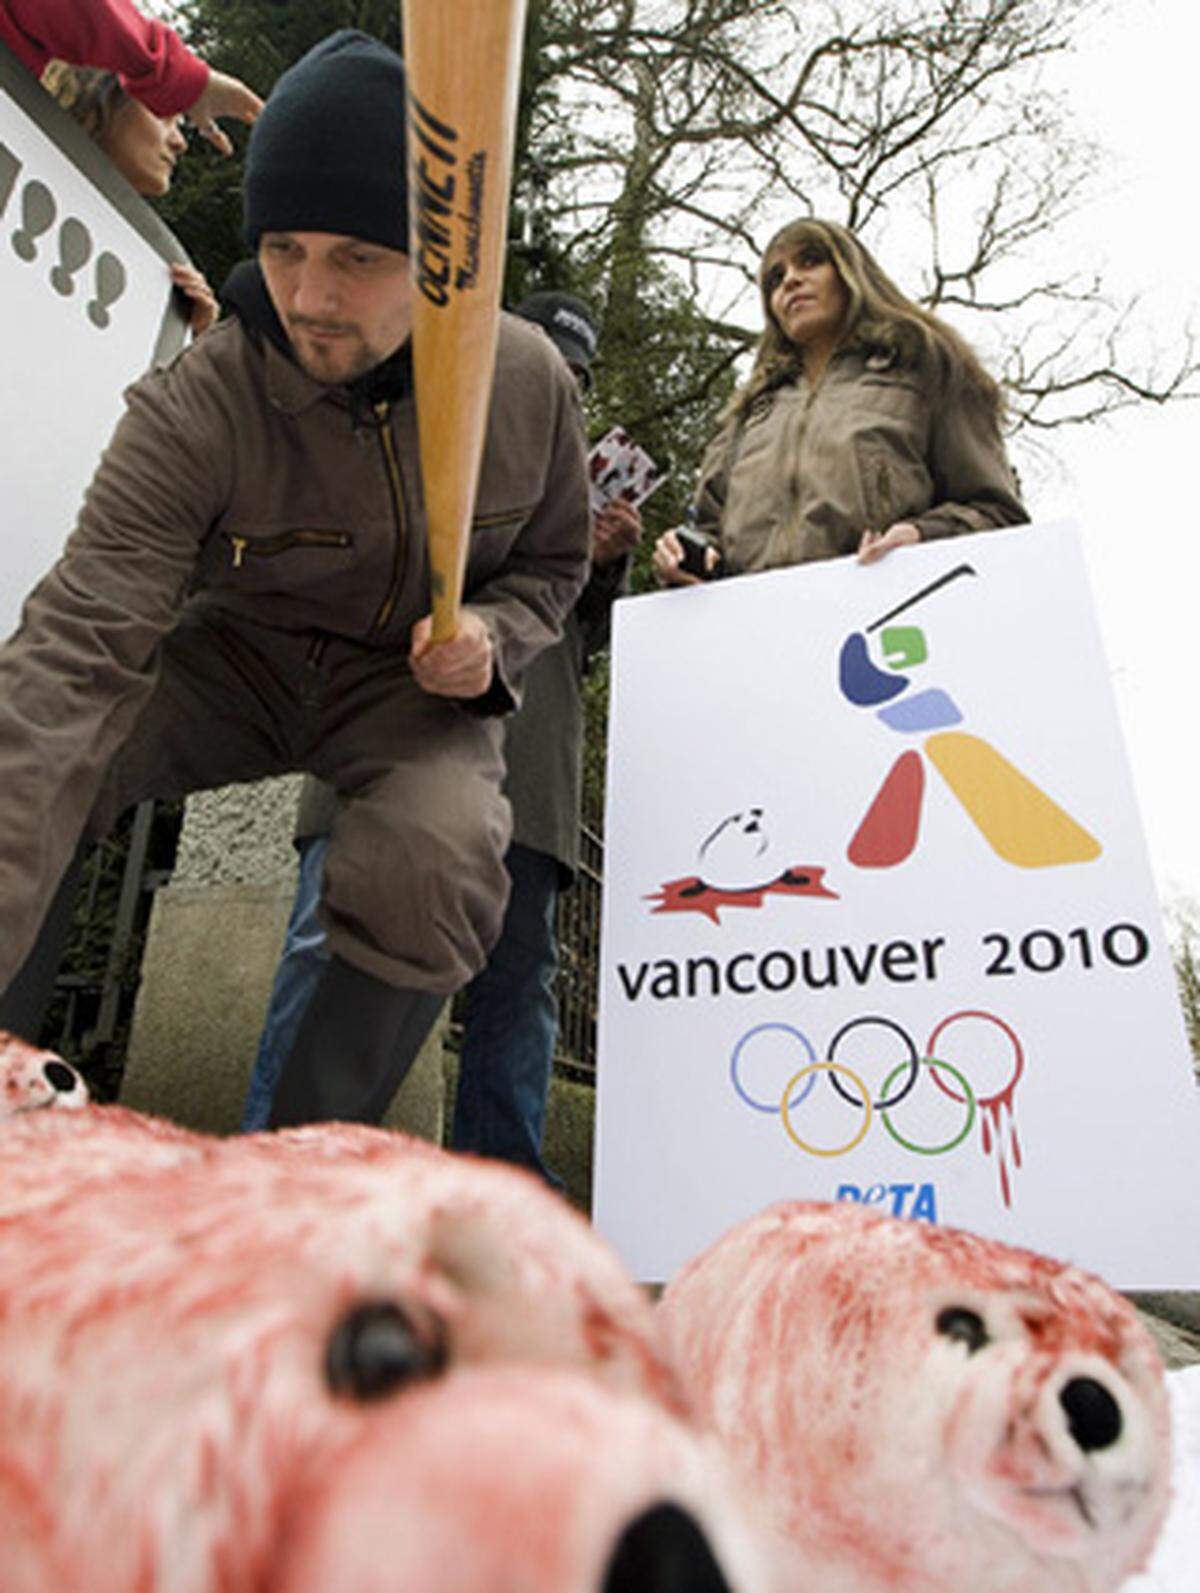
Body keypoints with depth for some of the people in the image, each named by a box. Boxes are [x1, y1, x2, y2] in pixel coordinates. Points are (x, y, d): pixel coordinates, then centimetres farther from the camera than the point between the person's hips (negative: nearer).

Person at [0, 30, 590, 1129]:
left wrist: (490, 639, -19)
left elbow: (551, 566, 7)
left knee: (431, 868, -34)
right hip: (236, 661, 0)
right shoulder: (193, 411, -21)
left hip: (414, 681, 1)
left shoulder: (529, 383, -12)